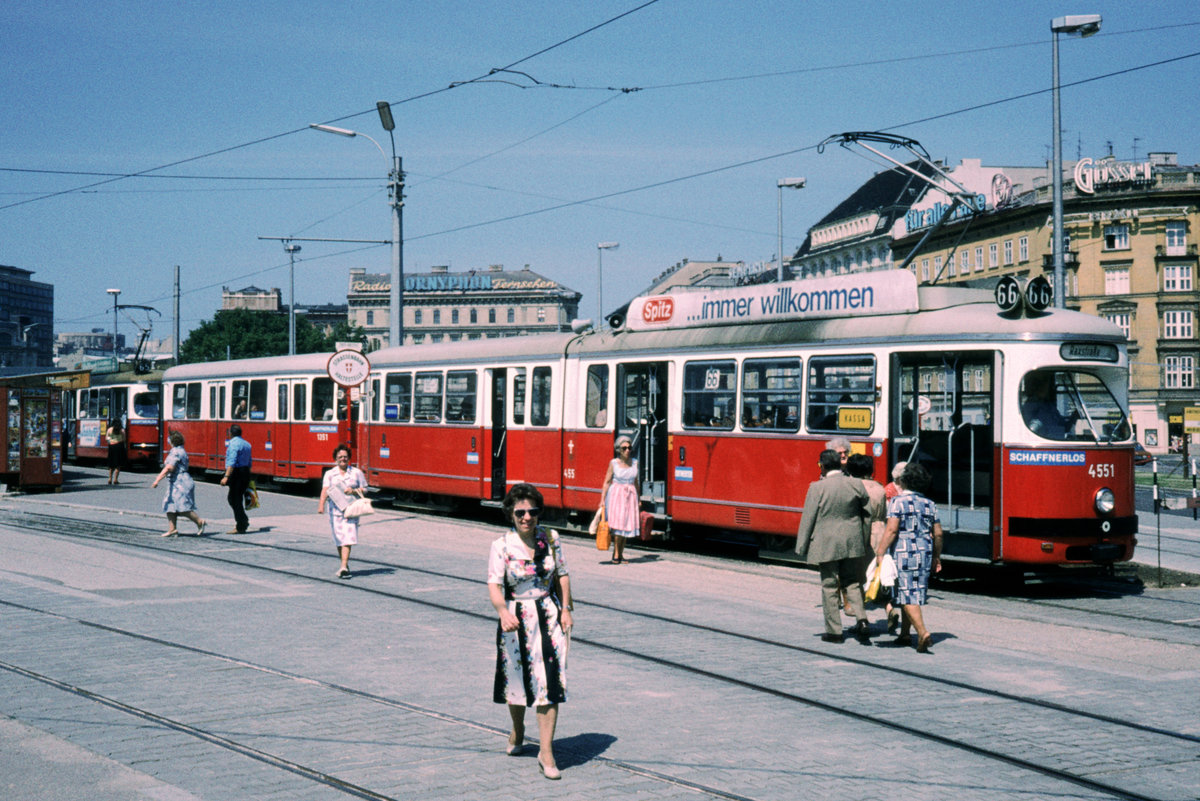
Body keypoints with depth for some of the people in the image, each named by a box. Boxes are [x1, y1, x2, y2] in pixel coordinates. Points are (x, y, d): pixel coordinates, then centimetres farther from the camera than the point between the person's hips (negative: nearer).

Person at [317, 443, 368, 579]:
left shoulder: (356, 472, 7)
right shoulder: (330, 473, 6)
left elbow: (364, 489, 10)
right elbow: (325, 489, -7)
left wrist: (354, 490, -10)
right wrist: (321, 505, -22)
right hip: (335, 509, 1)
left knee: (347, 538, -12)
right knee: (339, 539, 7)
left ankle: (343, 567, -14)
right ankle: (345, 565, 24)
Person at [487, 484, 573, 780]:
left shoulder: (550, 538, 0)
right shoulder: (501, 545, -10)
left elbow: (562, 575, 10)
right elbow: (494, 585, -20)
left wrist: (565, 609, 1)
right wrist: (503, 611, -37)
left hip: (549, 616, 1)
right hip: (516, 619, -1)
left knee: (549, 682, -7)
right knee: (516, 680, 13)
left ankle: (546, 753, -4)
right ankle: (517, 731, 42)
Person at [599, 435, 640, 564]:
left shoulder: (634, 463, 7)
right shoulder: (614, 463, -3)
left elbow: (636, 482, 14)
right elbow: (607, 482, -2)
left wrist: (639, 499, 15)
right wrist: (602, 499, -7)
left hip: (630, 495, 4)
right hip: (616, 495, -4)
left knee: (627, 525, 3)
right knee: (618, 524, -11)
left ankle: (620, 554, 11)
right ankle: (616, 554, -4)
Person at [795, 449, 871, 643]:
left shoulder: (817, 488, -13)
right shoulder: (856, 484, -2)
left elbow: (808, 519, -9)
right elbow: (868, 511, 9)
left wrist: (801, 548, -2)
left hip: (827, 544, -3)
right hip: (852, 543, 3)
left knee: (829, 586, 6)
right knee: (852, 583, 16)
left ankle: (834, 630, 9)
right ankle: (861, 619, -3)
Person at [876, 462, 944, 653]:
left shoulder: (897, 502, -7)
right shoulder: (929, 504, 10)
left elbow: (891, 530, -16)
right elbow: (938, 533, 12)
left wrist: (880, 553, -14)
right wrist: (937, 558, 23)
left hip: (903, 553, -6)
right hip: (925, 554, 6)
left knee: (907, 596, -6)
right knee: (915, 594, 16)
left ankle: (923, 632, -21)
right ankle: (904, 634, 22)